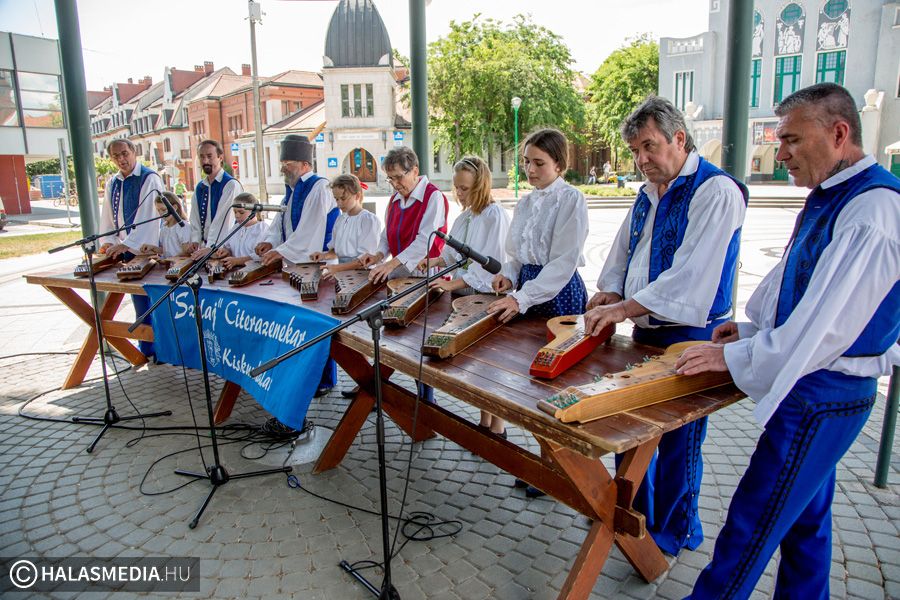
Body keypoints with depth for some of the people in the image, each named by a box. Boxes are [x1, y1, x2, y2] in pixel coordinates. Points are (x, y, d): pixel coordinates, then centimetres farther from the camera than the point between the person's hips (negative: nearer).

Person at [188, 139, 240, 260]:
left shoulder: (231, 185, -12)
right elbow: (195, 217, 12)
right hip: (205, 245, 6)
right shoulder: (200, 187, 12)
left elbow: (222, 219, -19)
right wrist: (195, 240, -2)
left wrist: (211, 248, -24)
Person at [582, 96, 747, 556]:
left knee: (676, 441, 5)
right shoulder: (648, 194, 12)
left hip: (690, 338, -8)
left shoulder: (715, 191, -16)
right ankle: (635, 514, 36)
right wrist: (610, 291, 1)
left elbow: (690, 274, -25)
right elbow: (623, 252, 19)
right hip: (645, 331, 8)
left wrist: (624, 308, -26)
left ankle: (672, 535, 26)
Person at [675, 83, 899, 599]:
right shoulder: (829, 198, 9)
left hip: (820, 400, -10)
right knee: (805, 517, 23)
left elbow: (826, 325, -25)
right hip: (817, 388, 10)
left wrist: (733, 356, -18)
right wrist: (751, 326, 11)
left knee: (750, 526, 2)